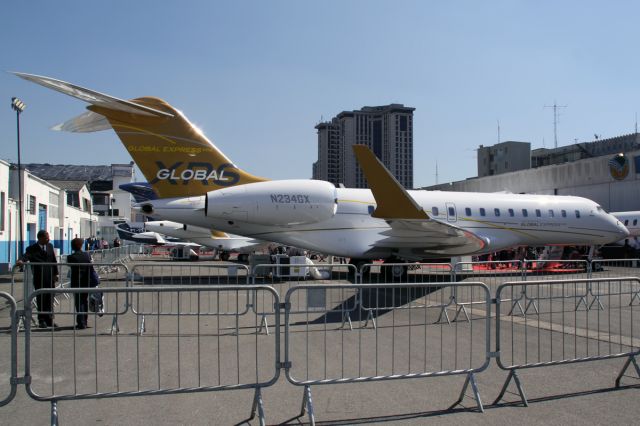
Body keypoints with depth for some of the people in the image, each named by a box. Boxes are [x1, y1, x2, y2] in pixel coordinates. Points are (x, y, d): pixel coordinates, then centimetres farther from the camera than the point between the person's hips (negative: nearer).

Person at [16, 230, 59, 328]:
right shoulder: (32, 249, -5)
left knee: (50, 299, 8)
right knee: (41, 299, 1)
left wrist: (55, 273, 9)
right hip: (39, 278, -4)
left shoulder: (50, 246, 10)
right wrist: (21, 261, -47)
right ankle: (42, 321, 11)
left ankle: (49, 320, 17)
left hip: (50, 277, 4)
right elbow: (26, 255, -25)